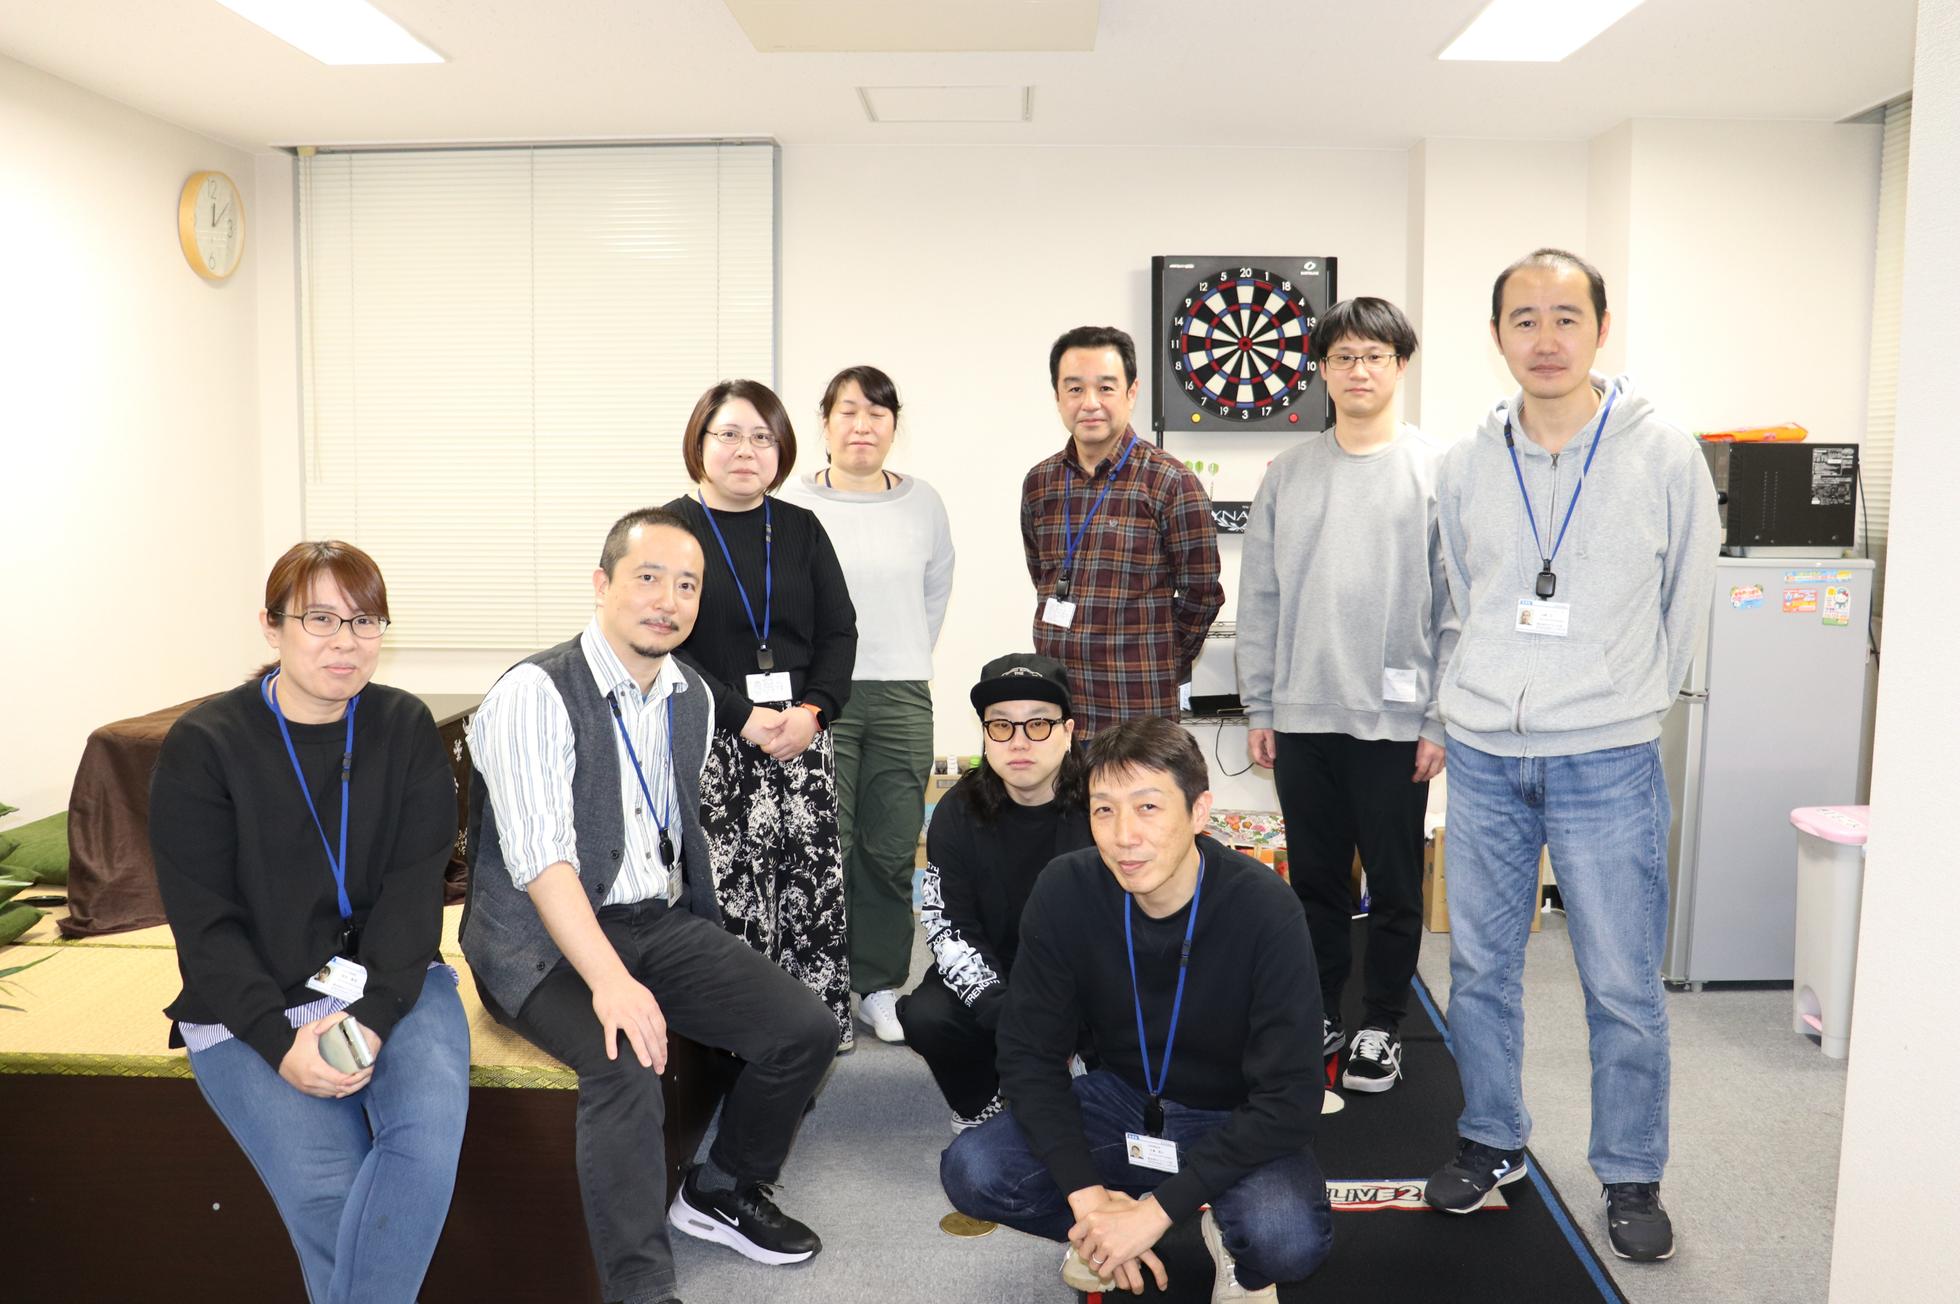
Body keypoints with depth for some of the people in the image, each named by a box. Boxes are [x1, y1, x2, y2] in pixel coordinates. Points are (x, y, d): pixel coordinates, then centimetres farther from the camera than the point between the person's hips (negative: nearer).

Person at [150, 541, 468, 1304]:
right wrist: (280, 1042, -18)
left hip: (389, 983, 2)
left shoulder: (406, 727, 2)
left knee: (428, 1136, -26)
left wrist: (375, 1014, -18)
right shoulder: (203, 745, -4)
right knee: (325, 1186, -22)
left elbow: (413, 889, -4)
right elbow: (206, 924, -7)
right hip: (249, 1004, -1)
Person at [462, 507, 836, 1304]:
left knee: (805, 1029, -9)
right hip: (542, 940, -6)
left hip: (659, 922, 7)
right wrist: (610, 980, -36)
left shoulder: (694, 699, 8)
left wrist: (705, 960, 9)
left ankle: (722, 1193, 16)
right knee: (627, 1063, -33)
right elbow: (540, 855, -25)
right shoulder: (535, 694, -15)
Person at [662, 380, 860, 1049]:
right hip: (713, 743, -3)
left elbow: (840, 630, 8)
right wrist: (742, 717, -15)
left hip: (801, 738, 4)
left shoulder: (801, 529, 12)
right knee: (728, 888, -5)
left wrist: (814, 711, -8)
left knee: (814, 882, 1)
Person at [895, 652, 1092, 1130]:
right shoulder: (958, 812, -8)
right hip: (989, 976, 2)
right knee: (924, 1016, -25)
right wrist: (1005, 1012, -27)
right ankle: (980, 1108, 8)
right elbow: (947, 925, -11)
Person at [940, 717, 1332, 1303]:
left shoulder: (1265, 910, -27)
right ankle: (1108, 1232, 8)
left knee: (1286, 1239, -33)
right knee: (970, 1172, -19)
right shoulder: (1065, 891, -19)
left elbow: (1288, 1099, -25)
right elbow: (1030, 1054, -12)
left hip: (1237, 1121, -2)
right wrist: (1086, 1193, -23)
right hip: (1123, 1100, 3)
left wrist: (1157, 1210, -28)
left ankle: (1232, 1236, 4)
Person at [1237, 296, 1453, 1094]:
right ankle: (1318, 1015, 29)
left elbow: (1456, 607, -5)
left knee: (1393, 887, 9)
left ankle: (1381, 1028, 25)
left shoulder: (1436, 473, -3)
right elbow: (1260, 600, 7)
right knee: (1315, 880, 14)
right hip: (1301, 719, 3)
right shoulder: (1287, 474, 6)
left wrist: (1441, 720, -9)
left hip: (1393, 721, -3)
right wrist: (1259, 708, 4)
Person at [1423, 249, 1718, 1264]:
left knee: (1623, 987, 5)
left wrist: (1622, 701, 11)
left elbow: (1686, 601, 5)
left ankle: (1631, 1178, 25)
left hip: (1608, 763, -3)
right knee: (1480, 967, 12)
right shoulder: (1465, 467, 3)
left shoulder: (1665, 455, -5)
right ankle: (1492, 1142, 32)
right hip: (1484, 758, 3)